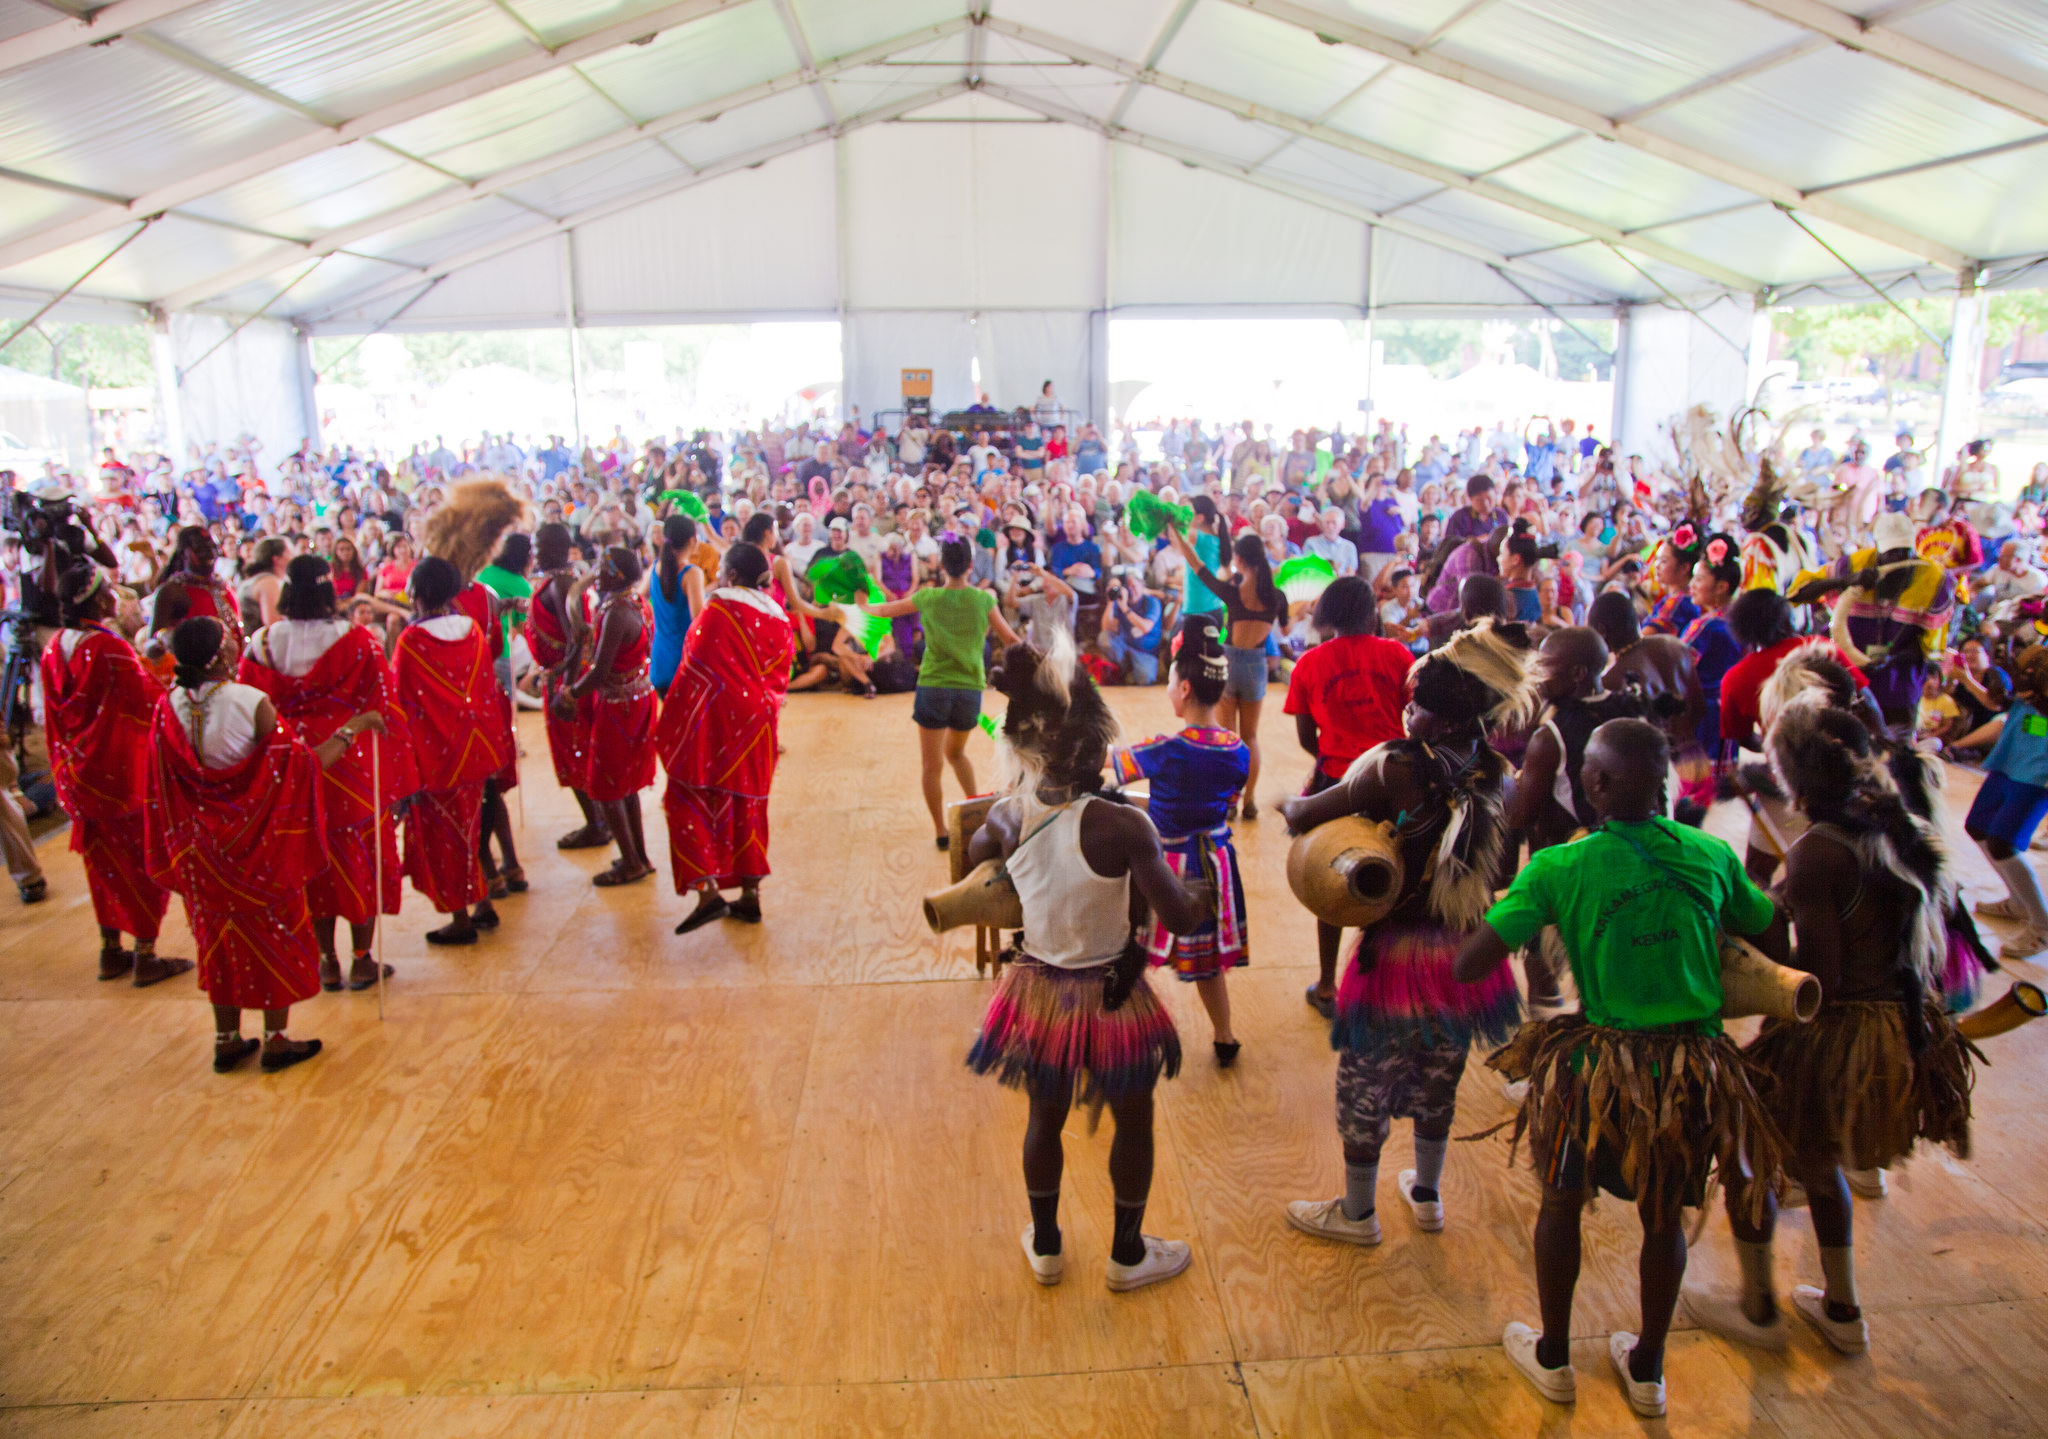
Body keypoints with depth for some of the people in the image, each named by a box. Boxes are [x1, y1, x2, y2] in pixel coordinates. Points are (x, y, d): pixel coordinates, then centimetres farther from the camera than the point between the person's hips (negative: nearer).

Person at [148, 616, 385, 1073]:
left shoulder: (169, 706, -7)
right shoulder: (251, 702, -22)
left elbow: (164, 781, -1)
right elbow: (302, 763, -17)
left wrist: (183, 840, 14)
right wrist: (352, 727, -9)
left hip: (200, 845, 5)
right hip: (256, 842, -4)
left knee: (218, 933, 17)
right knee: (274, 931, 10)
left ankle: (227, 1039, 26)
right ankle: (276, 1040, 17)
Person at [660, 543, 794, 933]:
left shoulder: (718, 607, -10)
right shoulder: (776, 617, 10)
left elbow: (696, 668, -12)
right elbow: (779, 676, 11)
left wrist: (673, 723, -7)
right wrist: (764, 709, 18)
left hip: (716, 721, -7)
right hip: (757, 723, 7)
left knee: (689, 798, 0)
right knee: (747, 804, 14)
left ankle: (707, 890, -12)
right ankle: (750, 894, 16)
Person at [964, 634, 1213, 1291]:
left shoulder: (1006, 817, -13)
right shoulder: (1122, 825, -28)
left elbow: (970, 857, 11)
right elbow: (1180, 918, -23)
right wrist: (1203, 895, -2)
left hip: (1037, 988, 4)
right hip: (1111, 996, -4)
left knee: (1045, 1116, 24)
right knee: (1133, 1120, 21)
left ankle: (1044, 1245, 44)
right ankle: (1128, 1254, 39)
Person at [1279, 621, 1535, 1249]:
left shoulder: (1398, 765, -24)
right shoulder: (1497, 774, -6)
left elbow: (1301, 818, -21)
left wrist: (1290, 801, 3)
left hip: (1399, 954, -6)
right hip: (1466, 954, 6)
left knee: (1364, 1087, 14)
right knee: (1438, 1080, 25)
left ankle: (1358, 1213, 31)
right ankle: (1427, 1195, 44)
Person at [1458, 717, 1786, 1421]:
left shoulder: (1559, 868, -15)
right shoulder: (1712, 855, -5)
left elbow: (1469, 965, -18)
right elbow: (1775, 943, 8)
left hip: (1601, 1065, -3)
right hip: (1695, 1067, 3)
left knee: (1562, 1202, 22)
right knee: (1663, 1217, 23)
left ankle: (1553, 1360, 39)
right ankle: (1647, 1371, 42)